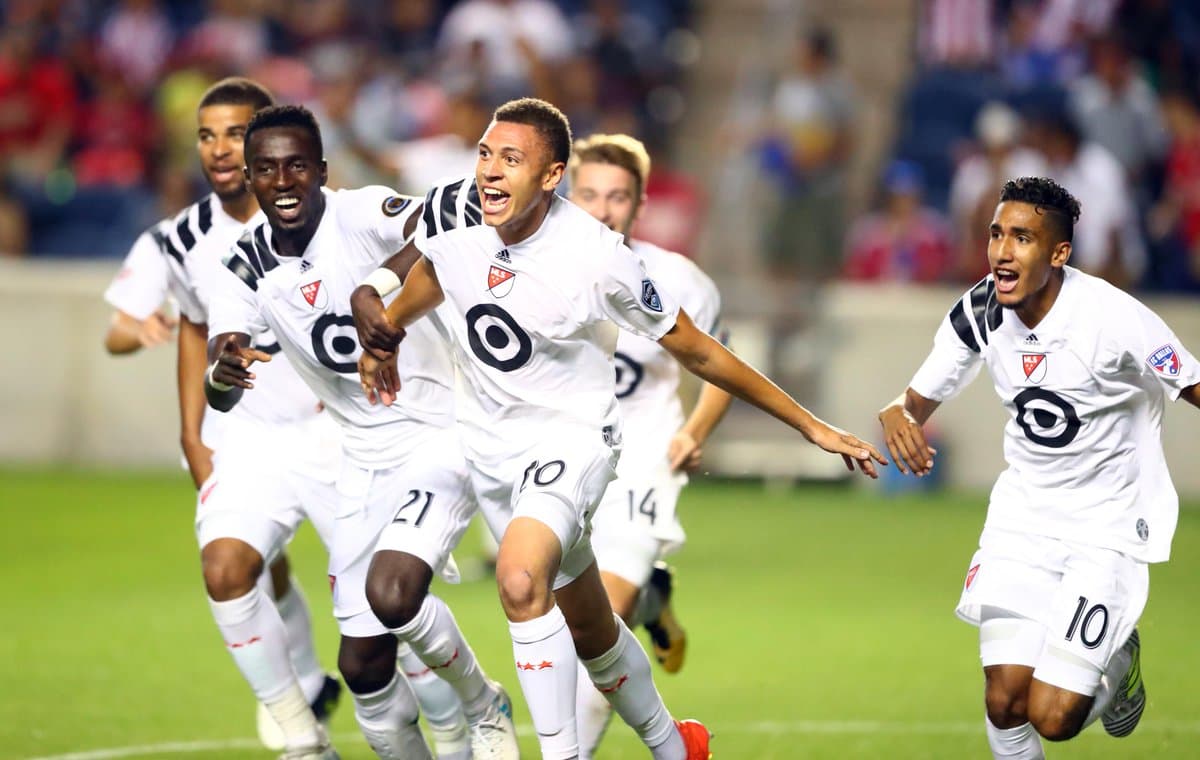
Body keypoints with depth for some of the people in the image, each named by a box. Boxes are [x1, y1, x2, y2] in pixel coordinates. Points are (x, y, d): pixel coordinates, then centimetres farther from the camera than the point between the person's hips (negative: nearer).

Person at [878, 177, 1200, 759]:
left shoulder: (1113, 319, -23)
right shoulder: (979, 312, -8)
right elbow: (918, 400, 1)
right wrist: (896, 416, -22)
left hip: (1108, 523, -4)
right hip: (1024, 512, 4)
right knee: (1005, 705, -7)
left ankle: (1119, 662, 23)